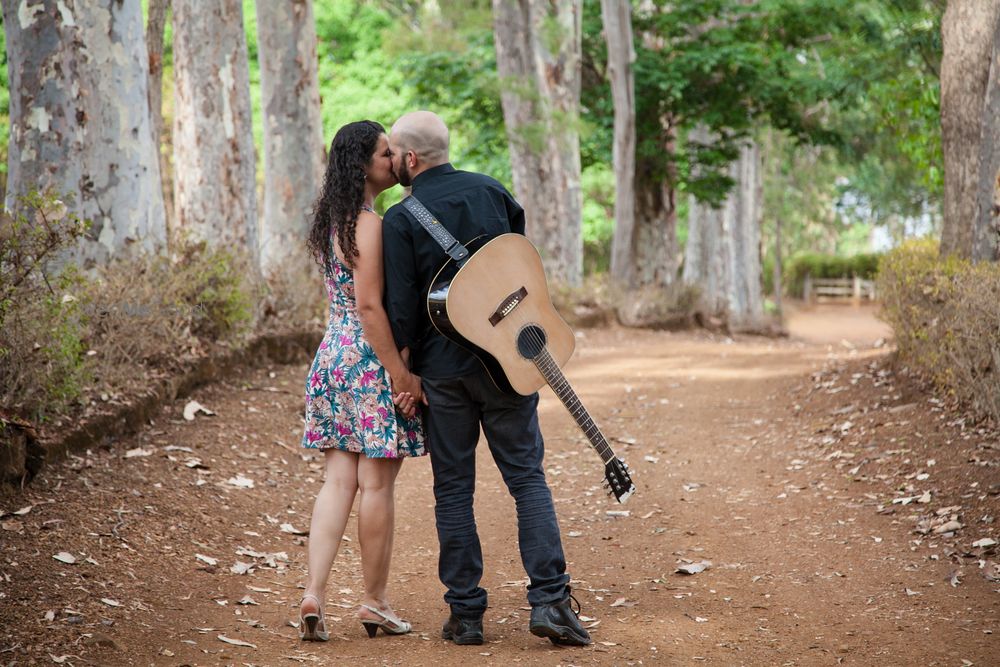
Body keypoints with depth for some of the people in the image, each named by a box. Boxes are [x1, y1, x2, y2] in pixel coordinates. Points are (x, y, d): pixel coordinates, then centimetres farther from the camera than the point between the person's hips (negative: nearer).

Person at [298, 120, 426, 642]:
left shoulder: (331, 221, 14)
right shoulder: (369, 223, -15)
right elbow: (369, 306, -20)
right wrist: (402, 375, -18)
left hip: (333, 356, 8)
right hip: (370, 363, -8)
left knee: (339, 480, 6)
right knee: (376, 483, 2)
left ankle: (314, 595, -2)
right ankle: (374, 601, 11)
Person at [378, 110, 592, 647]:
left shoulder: (399, 221, -7)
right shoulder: (492, 191, 5)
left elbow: (401, 308, -9)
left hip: (442, 367, -2)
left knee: (453, 488, 7)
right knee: (527, 477, 6)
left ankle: (465, 612, 8)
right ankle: (549, 599, -4)